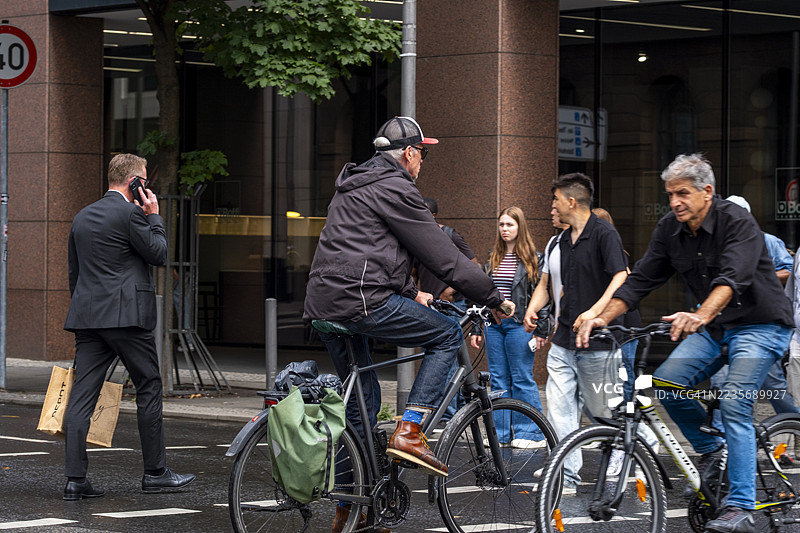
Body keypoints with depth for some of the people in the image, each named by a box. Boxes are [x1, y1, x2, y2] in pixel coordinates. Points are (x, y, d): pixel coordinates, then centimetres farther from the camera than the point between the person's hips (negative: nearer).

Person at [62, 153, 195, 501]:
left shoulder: (82, 217, 16)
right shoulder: (131, 213, -9)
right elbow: (159, 254, -4)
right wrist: (154, 216, 6)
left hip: (86, 316, 7)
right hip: (127, 315, -7)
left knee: (82, 394, 1)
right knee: (149, 388, 5)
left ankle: (75, 479, -4)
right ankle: (155, 472, 10)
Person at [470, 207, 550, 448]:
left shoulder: (533, 259, -3)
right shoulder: (493, 258, 13)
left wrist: (540, 332, -9)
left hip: (519, 325, -6)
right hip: (494, 324, 6)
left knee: (522, 380, -3)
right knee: (498, 380, 7)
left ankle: (532, 434, 3)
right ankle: (502, 434, 12)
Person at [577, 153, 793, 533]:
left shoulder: (738, 223, -22)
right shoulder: (669, 229, -2)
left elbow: (732, 278, -38)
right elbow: (640, 280, -2)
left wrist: (700, 316, -55)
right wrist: (603, 317, -18)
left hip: (759, 326, -6)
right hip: (714, 328, 6)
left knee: (734, 403, -22)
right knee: (665, 383, -13)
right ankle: (709, 449, 11)